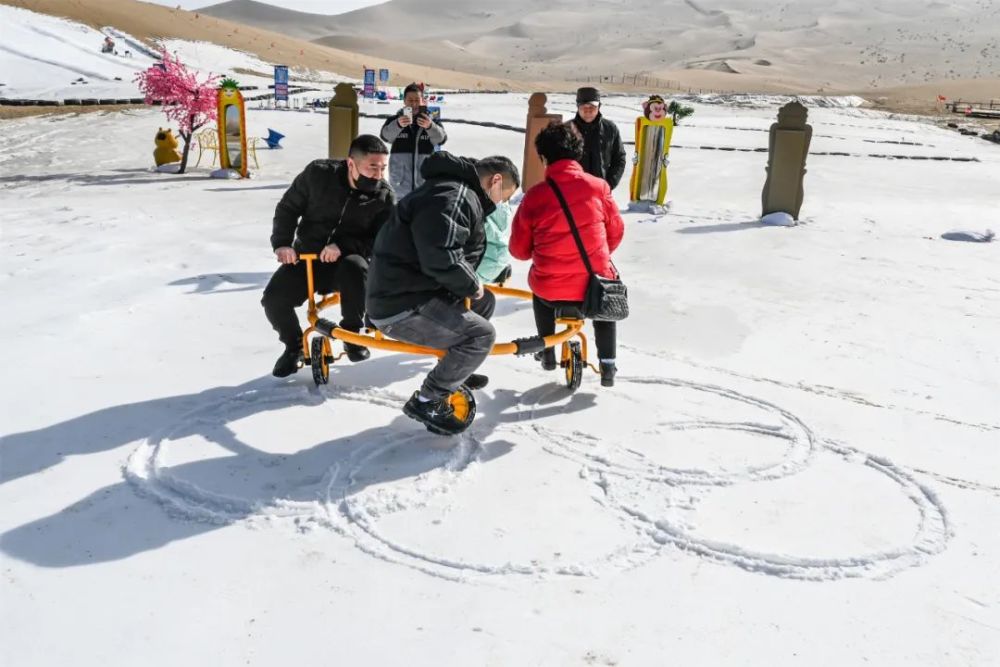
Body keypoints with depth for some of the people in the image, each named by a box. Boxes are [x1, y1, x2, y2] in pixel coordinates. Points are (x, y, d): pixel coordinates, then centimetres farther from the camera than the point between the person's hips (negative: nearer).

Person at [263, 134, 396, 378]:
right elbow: (288, 208, 4)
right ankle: (294, 345, 11)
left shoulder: (385, 197, -11)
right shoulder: (318, 174, -9)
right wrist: (282, 242, -10)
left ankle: (352, 334, -12)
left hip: (345, 262, -1)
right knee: (273, 299, -21)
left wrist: (343, 246, -28)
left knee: (355, 268, -38)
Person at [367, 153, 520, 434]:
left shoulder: (460, 193, 17)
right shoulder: (451, 198, -20)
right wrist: (472, 286, -15)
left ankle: (455, 371, 33)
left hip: (417, 290, 11)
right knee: (481, 335, -18)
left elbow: (463, 251, 28)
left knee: (485, 302, 20)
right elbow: (442, 258, -31)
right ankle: (427, 401, -5)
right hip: (401, 307, -11)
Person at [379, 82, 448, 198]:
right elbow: (386, 135, -15)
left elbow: (441, 139, -12)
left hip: (424, 182, 1)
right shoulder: (395, 120, 4)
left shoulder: (431, 122, 6)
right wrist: (398, 124, -37)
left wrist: (430, 126, -34)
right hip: (400, 183, -1)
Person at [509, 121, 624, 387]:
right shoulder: (597, 187, -5)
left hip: (550, 293, 0)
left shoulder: (534, 195, -7)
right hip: (593, 287, 0)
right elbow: (616, 231, 8)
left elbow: (519, 250, 1)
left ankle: (547, 352, 40)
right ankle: (607, 364, 26)